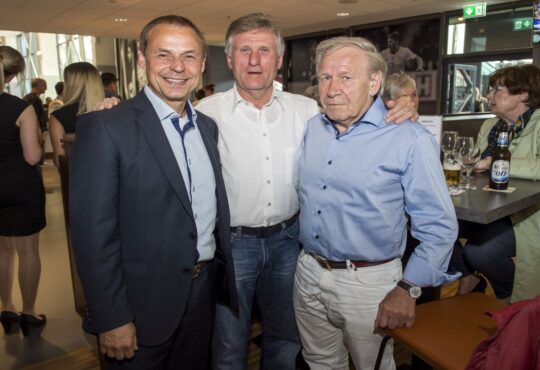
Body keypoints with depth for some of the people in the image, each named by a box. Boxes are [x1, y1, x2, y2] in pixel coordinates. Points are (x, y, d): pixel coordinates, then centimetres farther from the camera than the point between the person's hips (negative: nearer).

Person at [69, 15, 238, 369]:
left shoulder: (208, 126, 5)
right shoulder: (105, 127, -16)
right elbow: (94, 231, -17)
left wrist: (224, 277, 9)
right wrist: (111, 319, -16)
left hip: (204, 293, 6)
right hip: (142, 304, -6)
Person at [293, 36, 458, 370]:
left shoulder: (410, 139, -15)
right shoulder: (312, 128, 2)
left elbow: (439, 227, -13)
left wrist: (408, 289, -16)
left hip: (368, 281, -5)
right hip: (308, 273, 5)